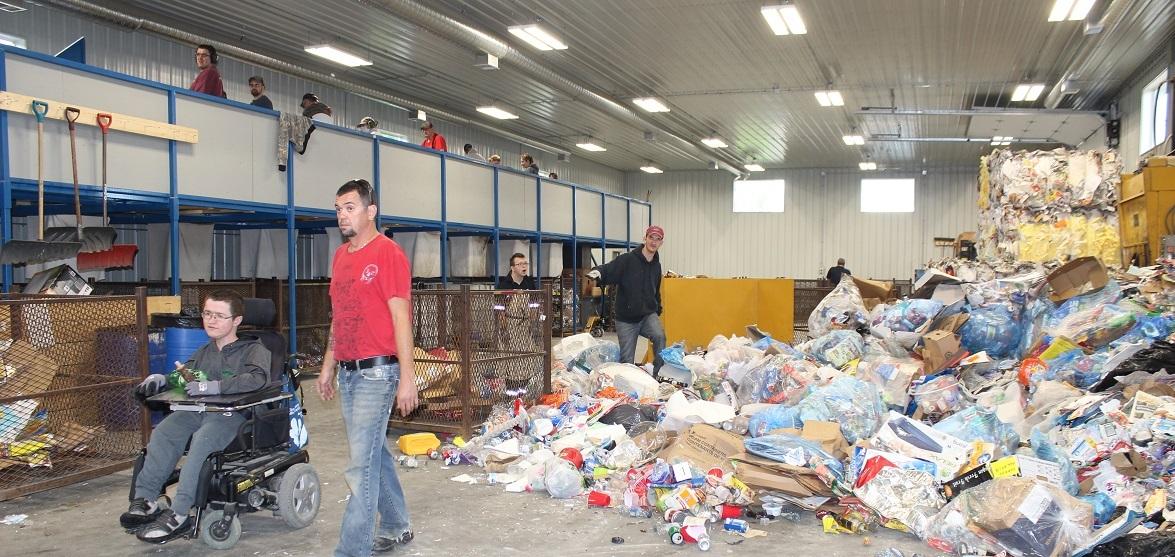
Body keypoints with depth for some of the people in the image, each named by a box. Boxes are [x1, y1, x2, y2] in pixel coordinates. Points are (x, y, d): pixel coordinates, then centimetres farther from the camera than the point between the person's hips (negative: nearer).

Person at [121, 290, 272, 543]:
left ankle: (178, 515, -36)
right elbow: (181, 376, 28)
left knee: (202, 438, -35)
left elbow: (256, 378, -17)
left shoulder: (253, 350, 2)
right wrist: (160, 379, 4)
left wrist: (215, 386, -26)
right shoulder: (204, 352, 26)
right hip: (197, 410, 6)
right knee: (163, 431, -23)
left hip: (233, 414, -6)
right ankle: (145, 500, -24)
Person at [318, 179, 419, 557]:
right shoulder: (340, 256, 13)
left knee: (361, 464, -7)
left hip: (376, 372, -8)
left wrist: (407, 377, -17)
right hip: (347, 372, 8)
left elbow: (401, 317, -14)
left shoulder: (388, 253, -11)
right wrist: (328, 366, 18)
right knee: (374, 452, 17)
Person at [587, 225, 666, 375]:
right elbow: (608, 271, -20)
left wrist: (658, 311, 18)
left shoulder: (656, 265, 9)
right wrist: (598, 272, -42)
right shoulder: (627, 260, -10)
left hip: (648, 315, 3)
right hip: (626, 319, -3)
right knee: (627, 360, 3)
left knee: (660, 336, -28)